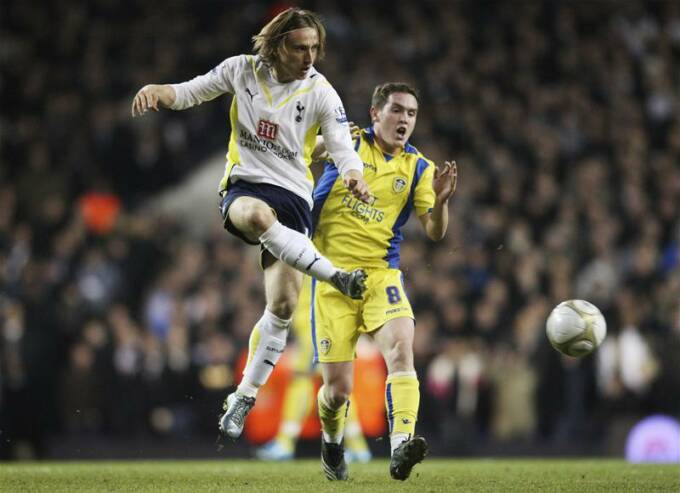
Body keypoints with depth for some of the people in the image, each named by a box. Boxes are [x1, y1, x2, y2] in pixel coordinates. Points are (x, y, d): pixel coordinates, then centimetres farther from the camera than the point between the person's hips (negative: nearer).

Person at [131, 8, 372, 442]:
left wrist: (354, 175, -31)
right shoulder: (242, 69, 0)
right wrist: (157, 91, -11)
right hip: (243, 186, -1)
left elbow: (343, 148, -7)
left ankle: (245, 398, 6)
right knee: (259, 215, -42)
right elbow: (190, 92, 11)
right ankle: (339, 279, -36)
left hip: (293, 197, 1)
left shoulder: (321, 93, -3)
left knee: (283, 305, -9)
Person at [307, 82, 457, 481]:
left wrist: (441, 200, -21)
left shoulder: (418, 168, 5)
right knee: (338, 388, -2)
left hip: (381, 273, 2)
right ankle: (332, 443, 31)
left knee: (401, 347, -28)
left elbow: (435, 232, -1)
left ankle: (401, 447, -39)